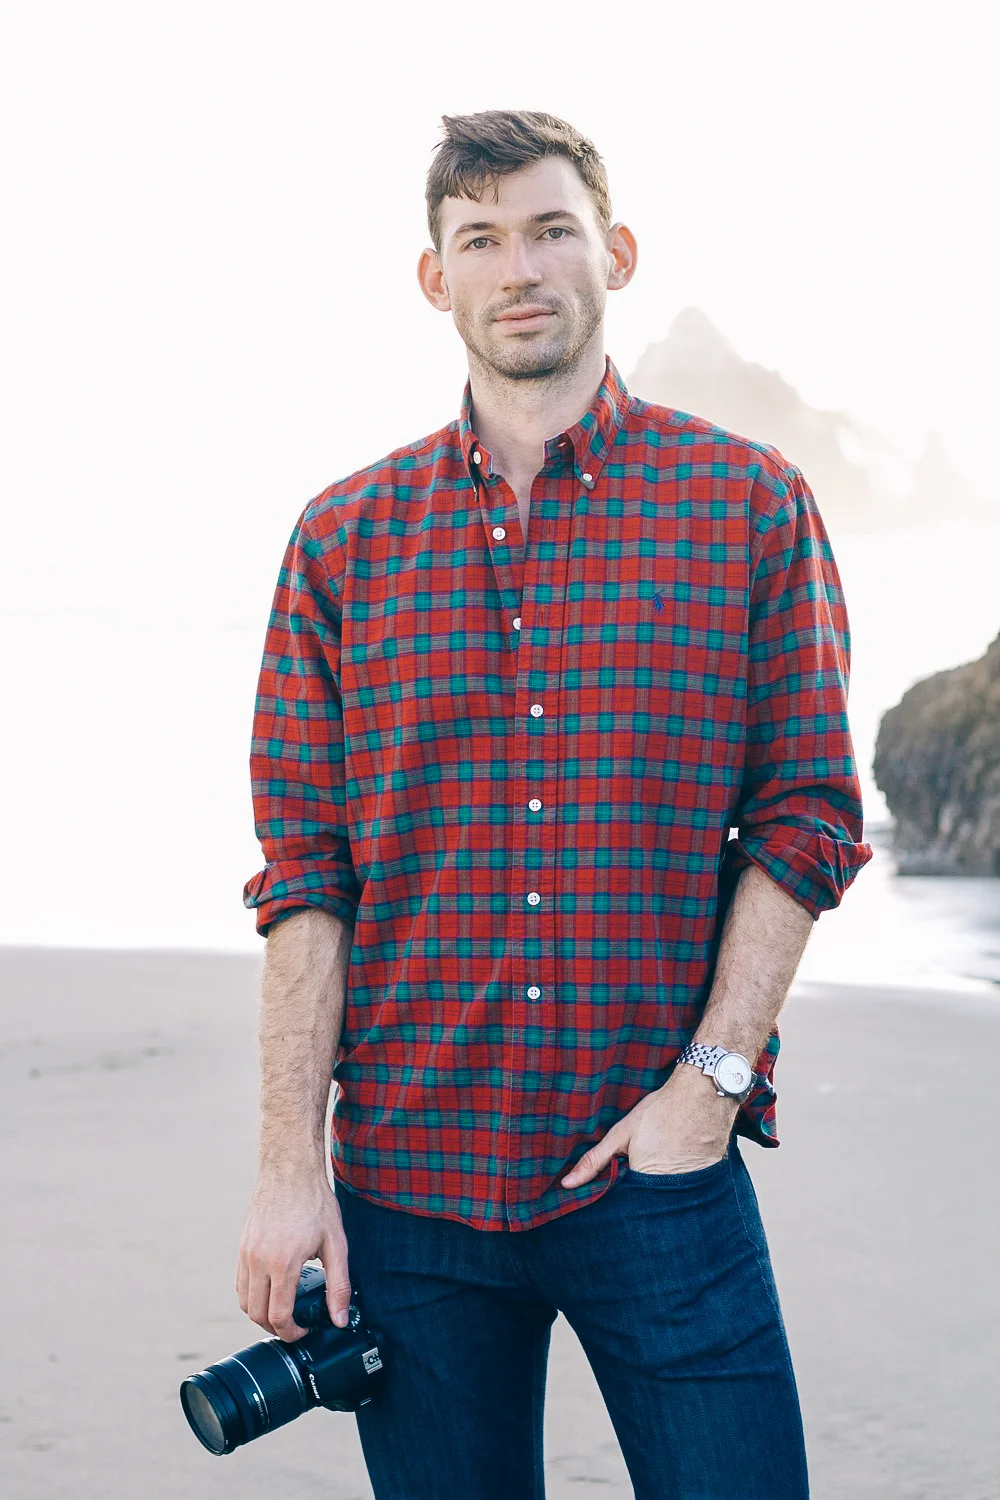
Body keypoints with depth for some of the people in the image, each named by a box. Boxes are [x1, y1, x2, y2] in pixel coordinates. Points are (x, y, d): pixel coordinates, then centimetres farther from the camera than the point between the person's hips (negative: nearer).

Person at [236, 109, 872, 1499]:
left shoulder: (750, 502, 4)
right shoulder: (344, 537, 7)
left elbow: (807, 814, 2)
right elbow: (303, 867, 4)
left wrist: (709, 1080, -8)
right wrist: (291, 1164, -3)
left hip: (657, 1168, -1)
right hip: (407, 1167, 2)